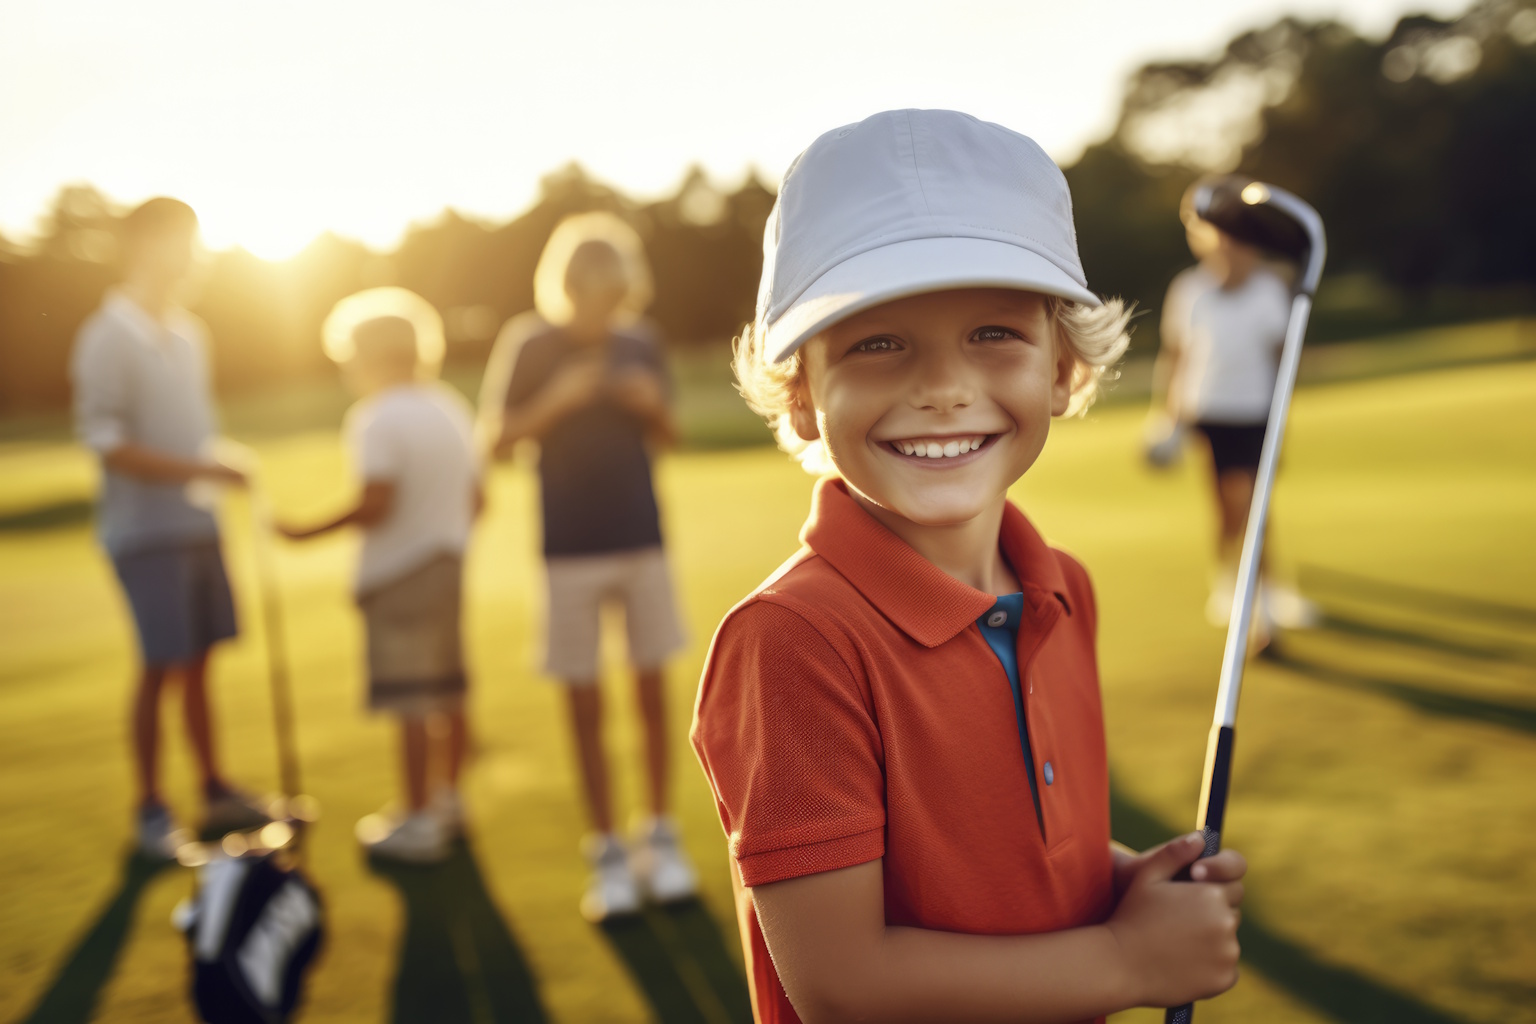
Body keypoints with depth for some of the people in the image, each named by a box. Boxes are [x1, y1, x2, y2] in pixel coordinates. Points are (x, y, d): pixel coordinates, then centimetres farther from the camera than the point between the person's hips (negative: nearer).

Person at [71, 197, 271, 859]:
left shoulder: (189, 334, 10)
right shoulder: (107, 339, -11)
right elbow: (106, 444, -16)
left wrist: (217, 481, 11)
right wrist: (199, 470, -21)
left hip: (198, 523, 6)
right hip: (145, 529, -6)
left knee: (198, 661, 14)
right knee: (161, 667, -1)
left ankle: (214, 790, 26)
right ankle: (150, 809, 12)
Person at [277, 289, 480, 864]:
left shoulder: (377, 418, -14)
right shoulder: (453, 411, 10)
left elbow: (377, 505, -21)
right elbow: (476, 500, 12)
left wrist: (309, 533, -12)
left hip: (398, 573, -8)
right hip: (447, 566, 8)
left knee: (411, 706, -4)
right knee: (448, 695, 16)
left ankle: (419, 825, 1)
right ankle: (447, 799, 29)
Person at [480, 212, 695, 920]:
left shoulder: (639, 342, 3)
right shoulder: (528, 344, -4)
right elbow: (499, 439, -6)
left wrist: (652, 403, -9)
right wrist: (558, 398, -19)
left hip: (642, 539, 2)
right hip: (570, 550, -2)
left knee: (652, 689, 6)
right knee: (584, 702, 4)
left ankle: (660, 837, 20)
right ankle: (606, 851, 14)